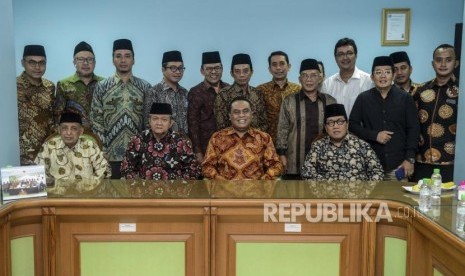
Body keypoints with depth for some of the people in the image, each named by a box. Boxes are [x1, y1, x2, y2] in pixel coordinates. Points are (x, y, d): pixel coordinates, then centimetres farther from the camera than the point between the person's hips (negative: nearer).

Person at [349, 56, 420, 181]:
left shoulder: (405, 98, 4)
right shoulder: (363, 98, 5)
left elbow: (413, 129, 3)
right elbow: (352, 125, 5)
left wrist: (410, 159, -3)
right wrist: (374, 135, -10)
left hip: (398, 165, 0)